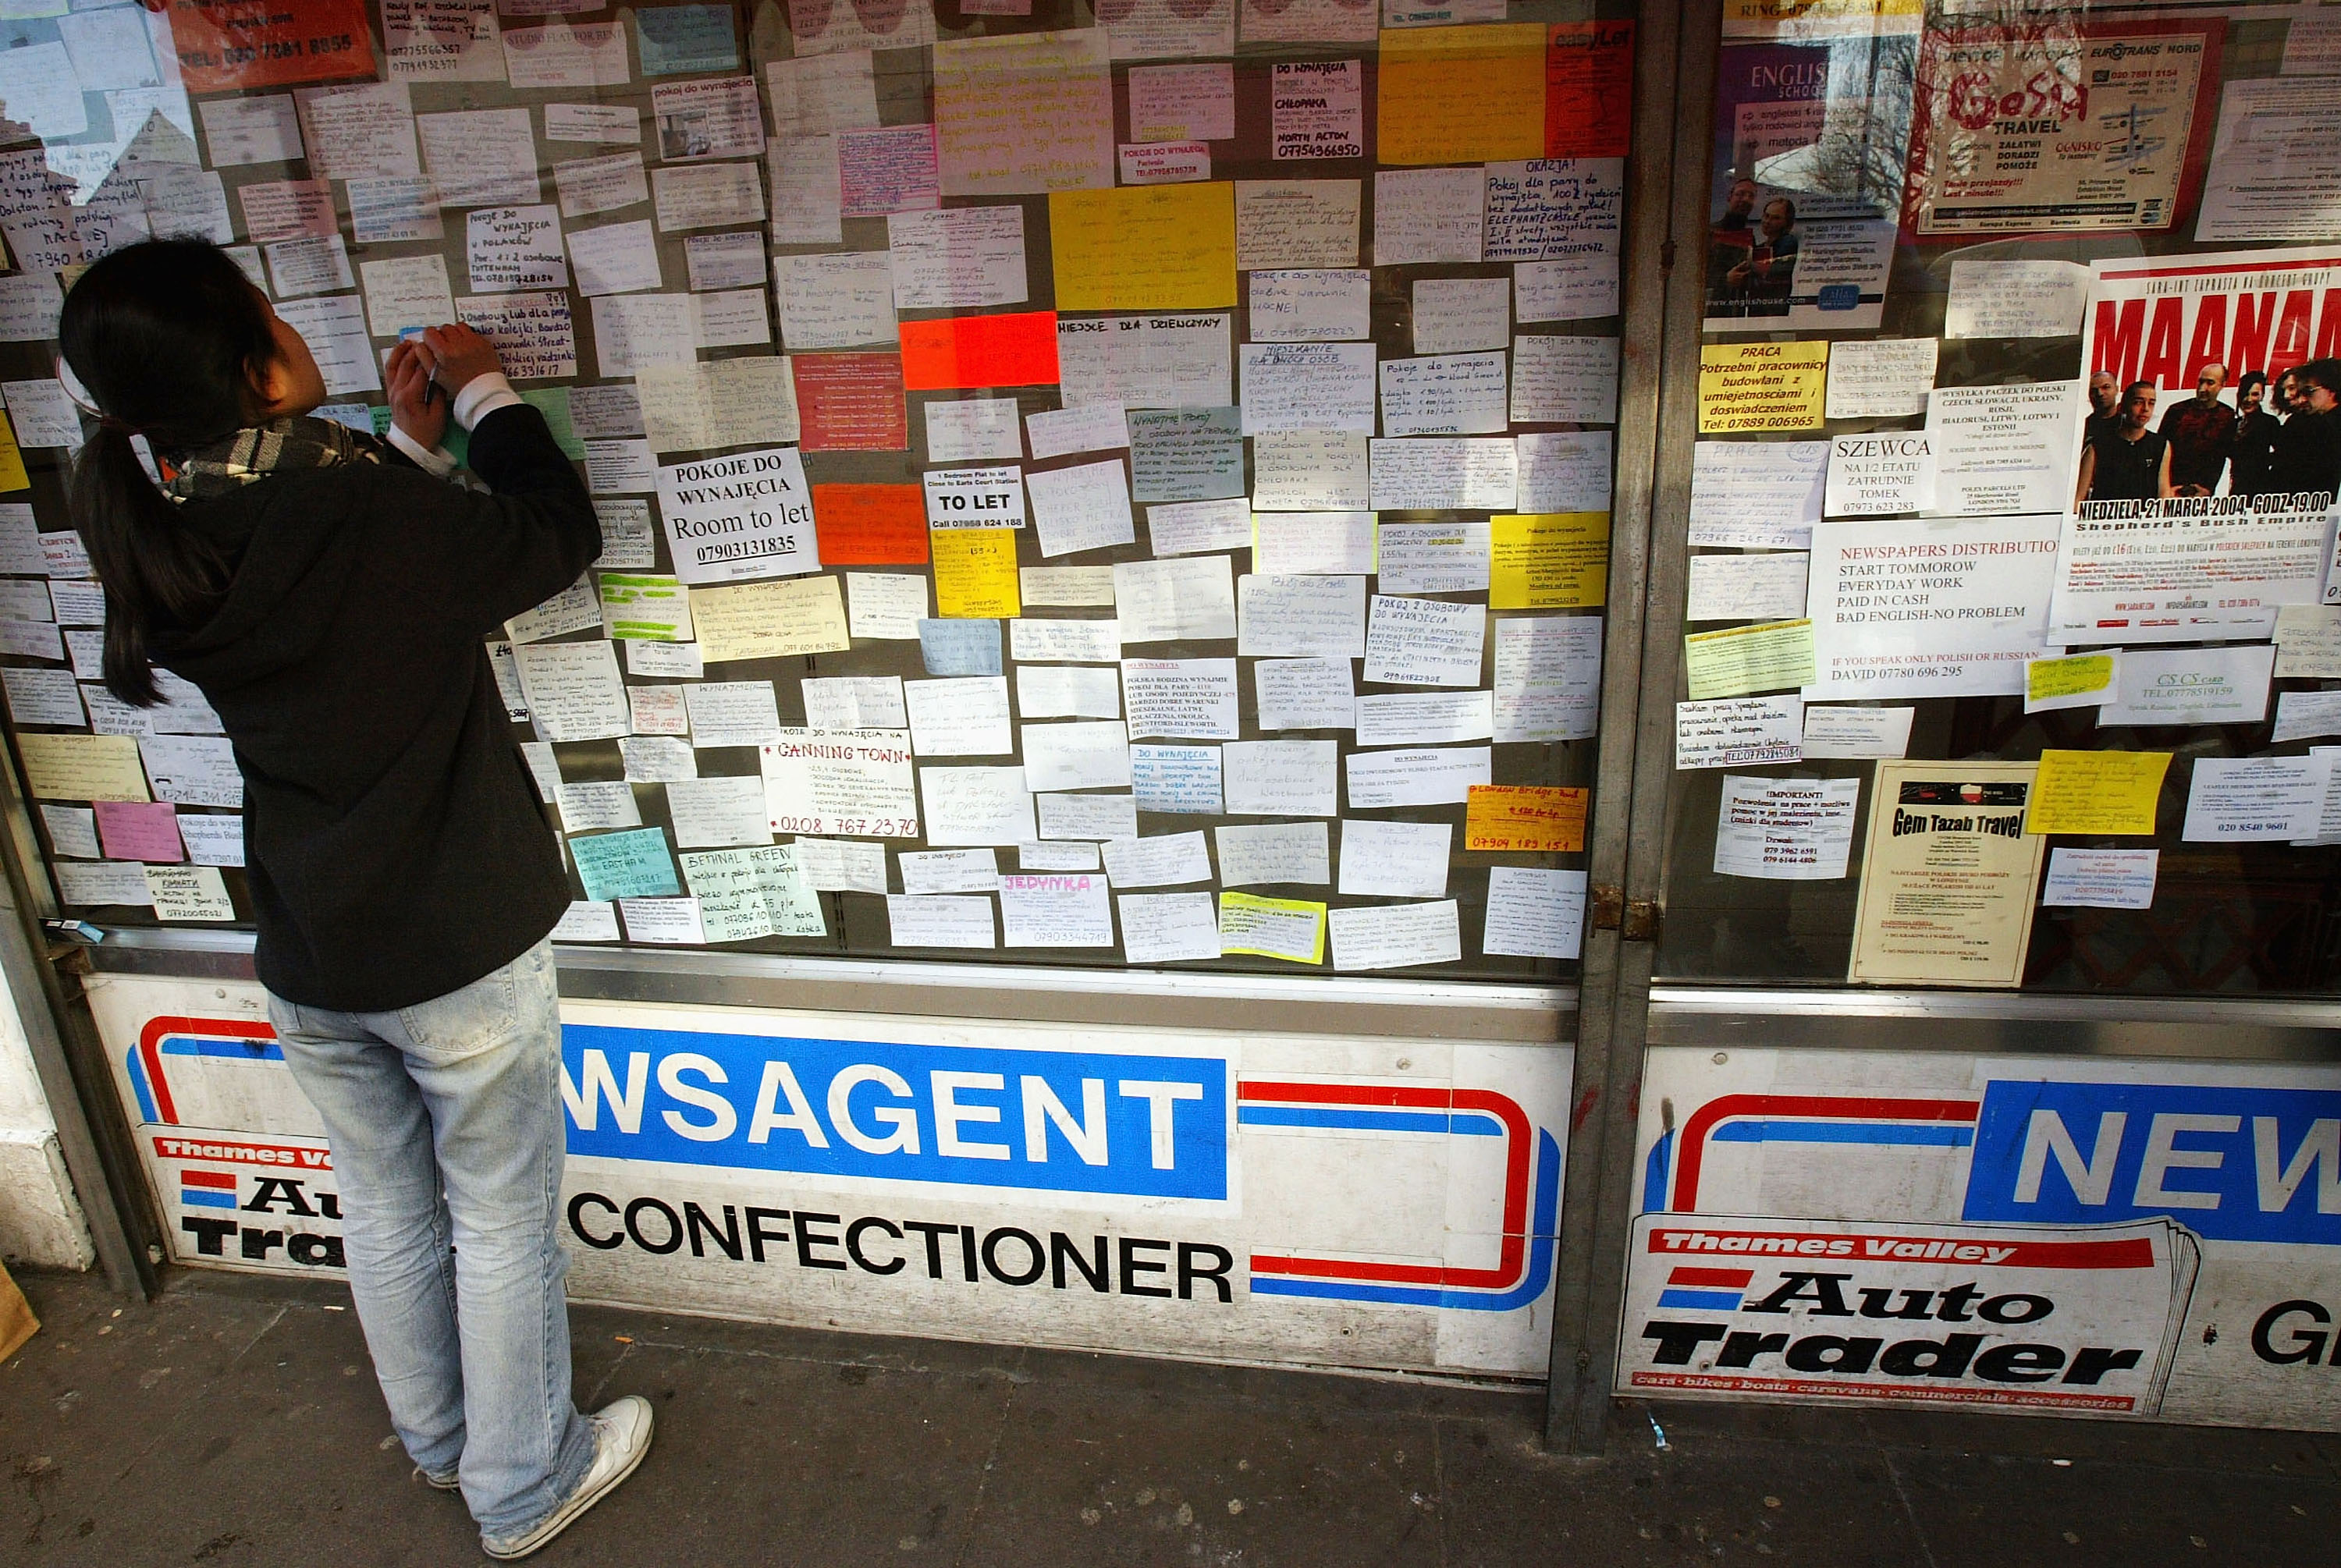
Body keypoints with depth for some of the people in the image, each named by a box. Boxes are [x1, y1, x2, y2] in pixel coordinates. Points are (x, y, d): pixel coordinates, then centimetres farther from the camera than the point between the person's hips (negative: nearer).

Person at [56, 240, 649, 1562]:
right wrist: (484, 393, 3)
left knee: (386, 1207, 24)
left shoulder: (162, 542, -5)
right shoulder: (370, 518, -25)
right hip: (459, 949, -6)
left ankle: (441, 1440, 48)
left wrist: (410, 451, 9)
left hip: (309, 957, 6)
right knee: (501, 1219, 13)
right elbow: (560, 536, -9)